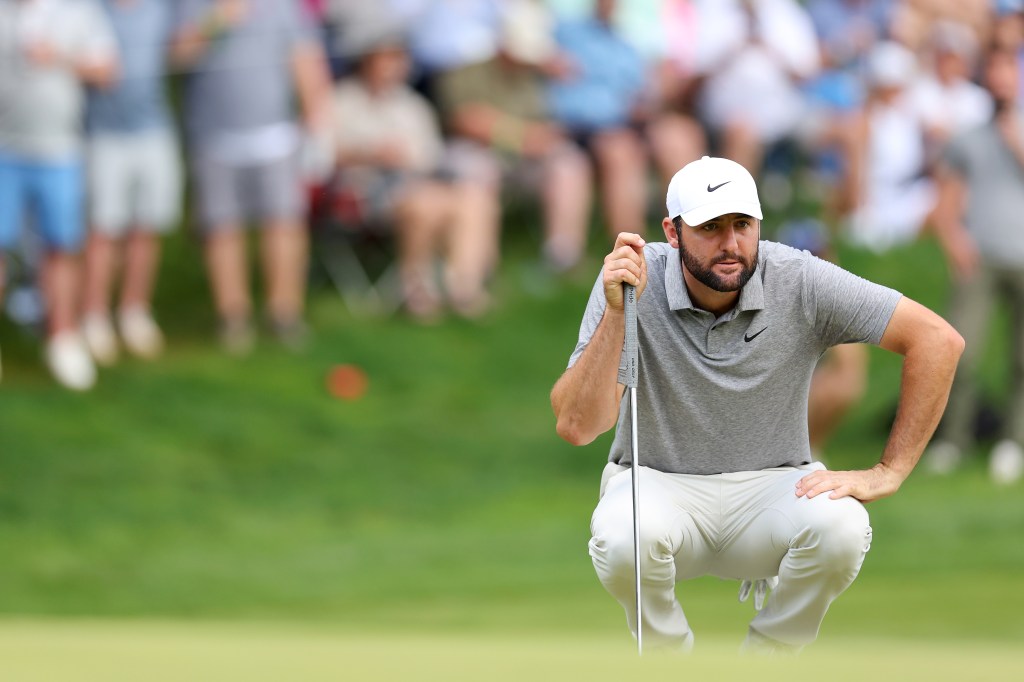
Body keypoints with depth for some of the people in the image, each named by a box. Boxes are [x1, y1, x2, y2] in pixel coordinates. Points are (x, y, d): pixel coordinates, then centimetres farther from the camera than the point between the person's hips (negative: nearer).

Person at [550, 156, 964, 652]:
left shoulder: (801, 282, -14)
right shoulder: (629, 281, -15)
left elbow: (937, 339, -13)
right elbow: (576, 426, -22)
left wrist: (888, 473, -15)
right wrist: (616, 312, -33)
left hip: (770, 486, 1)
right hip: (659, 485, -1)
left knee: (841, 528, -32)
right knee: (625, 537, -36)